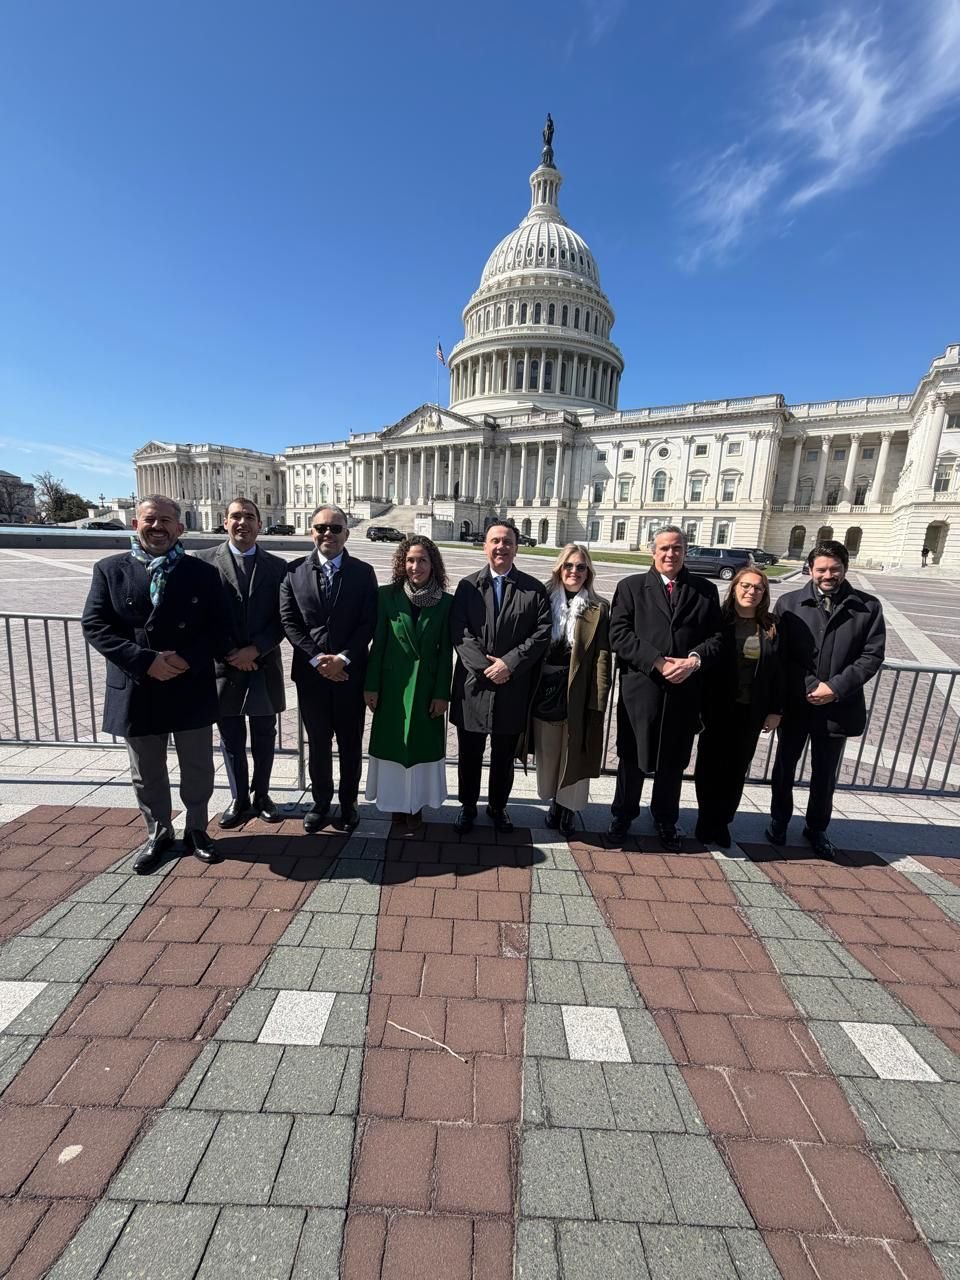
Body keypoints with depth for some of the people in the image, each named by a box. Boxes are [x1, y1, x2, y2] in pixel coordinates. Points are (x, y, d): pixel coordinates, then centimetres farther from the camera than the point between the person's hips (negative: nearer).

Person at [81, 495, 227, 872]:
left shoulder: (202, 572, 0)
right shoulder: (109, 569, 1)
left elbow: (218, 628, -3)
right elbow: (94, 625, -6)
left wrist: (187, 659, -20)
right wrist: (146, 661, -18)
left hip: (192, 689, 0)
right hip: (137, 690, 1)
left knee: (198, 769, 12)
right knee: (146, 774, 16)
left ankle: (196, 829, 34)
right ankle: (158, 835, 37)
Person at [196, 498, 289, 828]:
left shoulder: (277, 566, 1)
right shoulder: (204, 561, -2)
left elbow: (283, 620, -1)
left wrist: (254, 650, -13)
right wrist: (230, 653, -11)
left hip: (264, 665, 1)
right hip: (224, 665, 0)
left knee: (264, 737, 13)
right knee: (231, 739, 12)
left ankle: (262, 796, 30)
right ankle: (239, 800, 29)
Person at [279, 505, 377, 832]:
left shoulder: (363, 572, 0)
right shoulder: (295, 571, 2)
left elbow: (369, 623, -5)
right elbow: (288, 621, -2)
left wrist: (343, 658, -15)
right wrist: (316, 658, -12)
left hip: (351, 671, 0)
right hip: (310, 672, 1)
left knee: (351, 743, 11)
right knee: (318, 742, 14)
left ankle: (348, 802, 29)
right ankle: (320, 801, 33)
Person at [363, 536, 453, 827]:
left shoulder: (445, 601, -4)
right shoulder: (387, 596, -3)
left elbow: (446, 652, -3)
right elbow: (378, 644, -2)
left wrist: (442, 693, -6)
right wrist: (371, 685, -4)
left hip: (427, 685, 0)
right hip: (393, 684, 0)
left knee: (423, 744, 10)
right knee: (392, 742, 11)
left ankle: (415, 803, 28)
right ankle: (396, 801, 29)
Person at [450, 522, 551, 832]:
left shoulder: (534, 589, 2)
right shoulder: (467, 586, 3)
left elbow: (542, 633, -6)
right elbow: (459, 632, -6)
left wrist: (509, 663, -15)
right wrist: (485, 666, -16)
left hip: (513, 688, 0)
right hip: (473, 684, 0)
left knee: (504, 756, 15)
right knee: (469, 754, 13)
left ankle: (498, 806, 36)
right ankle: (467, 806, 34)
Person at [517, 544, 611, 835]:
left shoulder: (598, 609, -4)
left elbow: (602, 658, -7)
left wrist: (599, 699, -12)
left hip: (578, 692, -2)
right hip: (545, 690, 2)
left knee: (575, 753, 10)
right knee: (547, 752, 16)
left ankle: (569, 807, 32)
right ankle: (554, 801, 38)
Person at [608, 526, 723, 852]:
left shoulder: (706, 590, 8)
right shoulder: (631, 586, 2)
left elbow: (716, 637, 4)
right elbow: (619, 634, -8)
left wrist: (694, 660, -15)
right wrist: (657, 662, -17)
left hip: (684, 692, 2)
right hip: (640, 689, -2)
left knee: (673, 762, 16)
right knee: (632, 758, 12)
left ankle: (666, 822, 36)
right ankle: (622, 815, 33)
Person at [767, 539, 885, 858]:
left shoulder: (868, 607, 0)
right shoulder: (789, 603, -3)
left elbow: (873, 655, -4)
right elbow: (779, 654, -6)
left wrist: (836, 687, -16)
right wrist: (809, 687, -15)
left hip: (839, 707, 1)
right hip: (794, 704, 0)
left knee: (825, 773, 15)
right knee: (785, 766, 14)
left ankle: (817, 828, 36)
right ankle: (779, 819, 35)